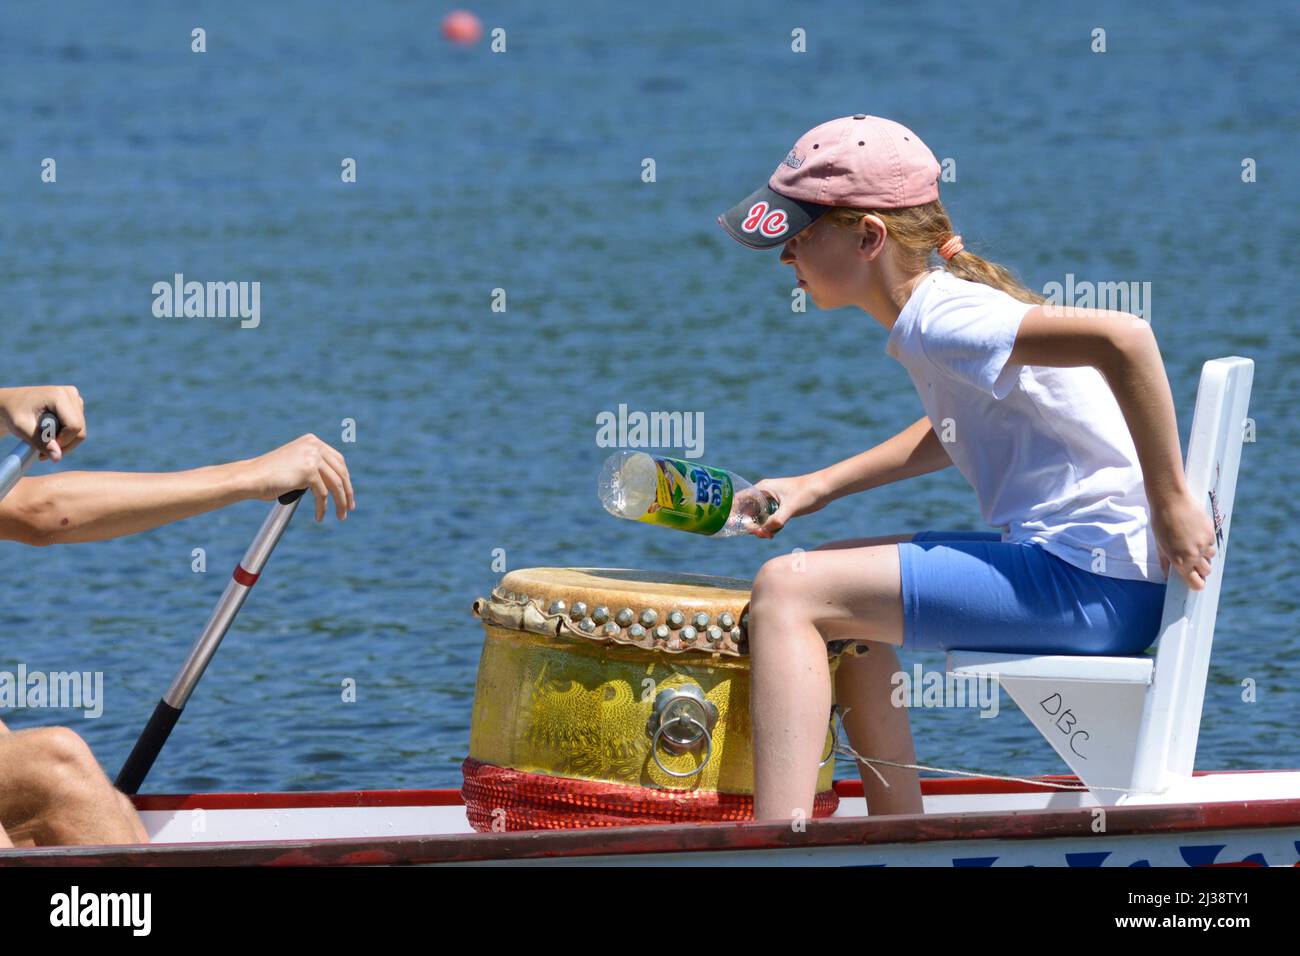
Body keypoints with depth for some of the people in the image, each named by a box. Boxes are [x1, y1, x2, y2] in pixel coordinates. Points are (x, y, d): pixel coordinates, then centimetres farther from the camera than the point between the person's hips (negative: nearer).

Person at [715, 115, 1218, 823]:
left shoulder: (937, 320, -17)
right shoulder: (941, 301, 14)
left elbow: (1123, 338, -30)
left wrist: (1170, 502, -26)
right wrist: (817, 488, 25)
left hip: (1095, 582, -11)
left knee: (788, 591, -13)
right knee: (832, 574, 29)